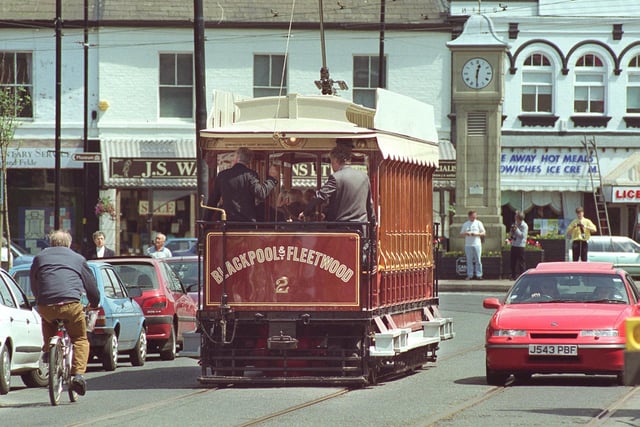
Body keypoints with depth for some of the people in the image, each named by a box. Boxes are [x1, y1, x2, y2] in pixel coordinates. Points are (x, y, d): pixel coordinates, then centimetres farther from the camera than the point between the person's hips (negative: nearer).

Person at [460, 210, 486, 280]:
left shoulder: (478, 223, 8)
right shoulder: (465, 224, 12)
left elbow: (483, 233, 6)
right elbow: (461, 234, 12)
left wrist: (477, 234, -12)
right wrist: (466, 233, -9)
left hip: (477, 244, -2)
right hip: (468, 245, 2)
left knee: (478, 260, -4)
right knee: (469, 260, 1)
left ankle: (479, 275, -1)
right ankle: (469, 275, 6)